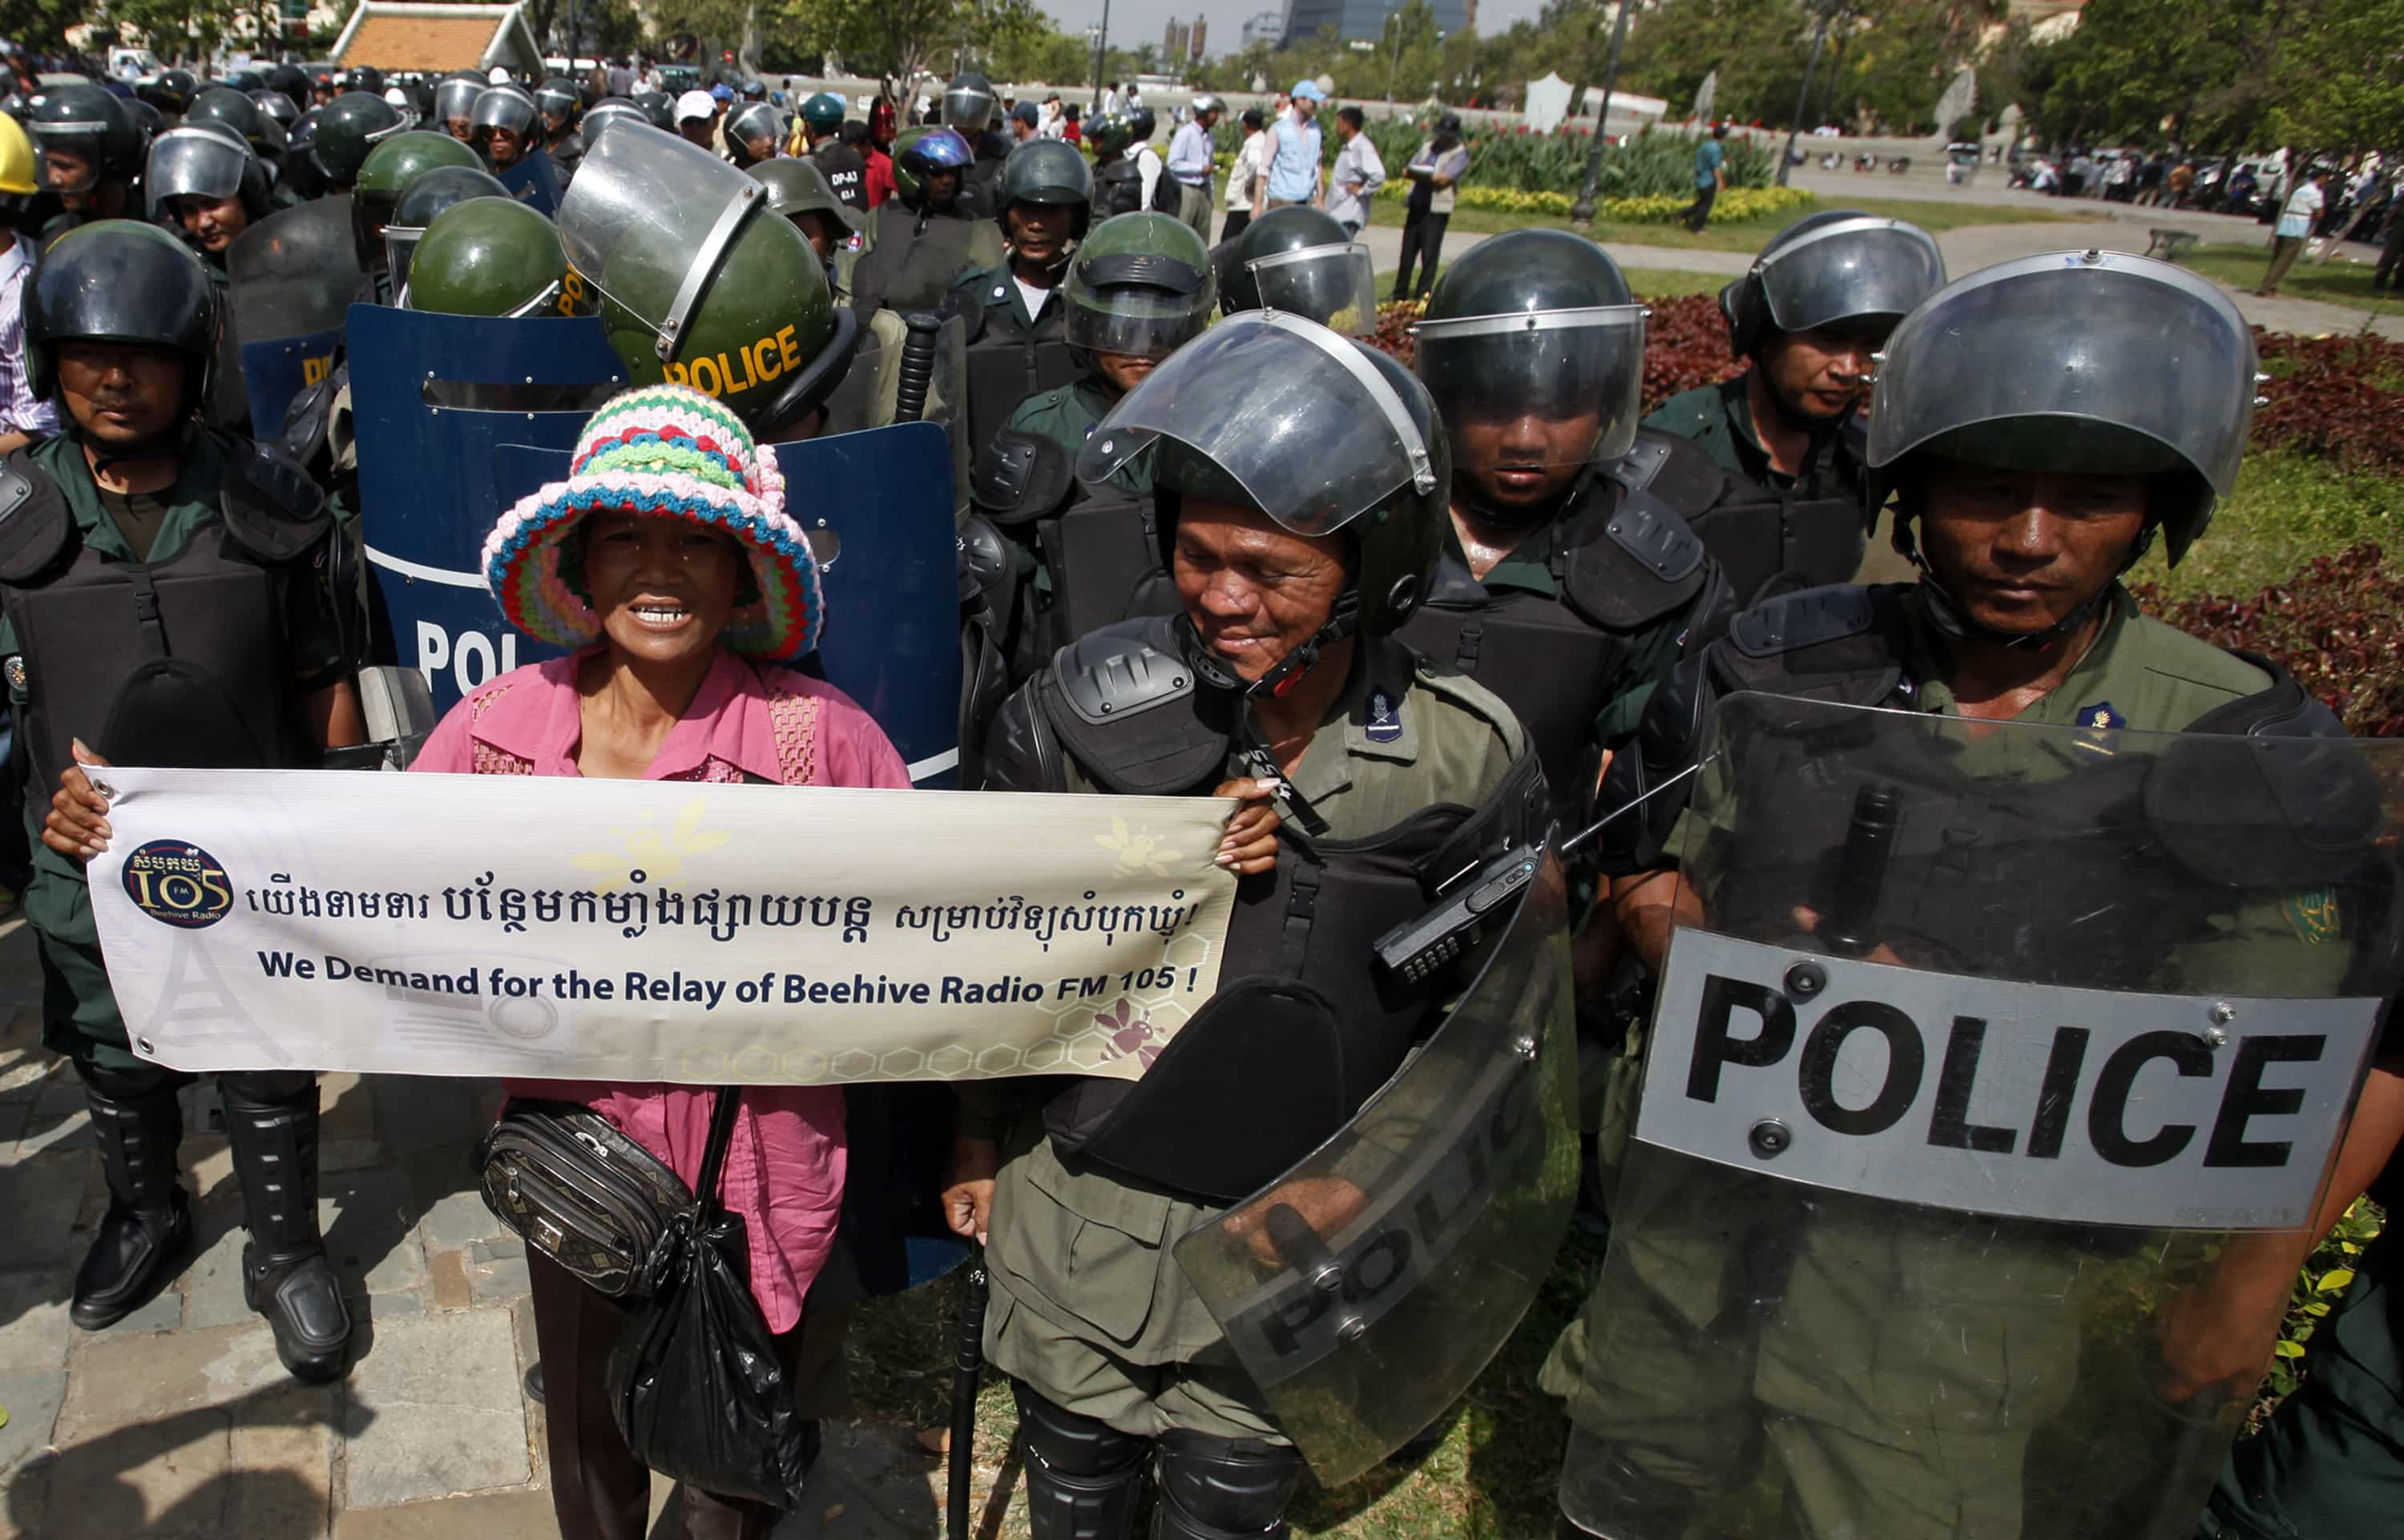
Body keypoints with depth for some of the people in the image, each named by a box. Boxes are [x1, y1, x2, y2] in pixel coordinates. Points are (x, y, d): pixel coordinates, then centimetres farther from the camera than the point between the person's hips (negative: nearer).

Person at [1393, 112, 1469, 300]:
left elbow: (1444, 178, -16)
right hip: (1416, 206, 6)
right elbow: (1409, 169, 6)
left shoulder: (1459, 154, -2)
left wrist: (1419, 174, -9)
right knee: (1407, 252, 9)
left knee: (1429, 255, -8)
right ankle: (1400, 297, 17)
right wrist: (1430, 177, -13)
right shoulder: (1428, 147, 16)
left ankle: (1422, 297, -4)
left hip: (1436, 209, -6)